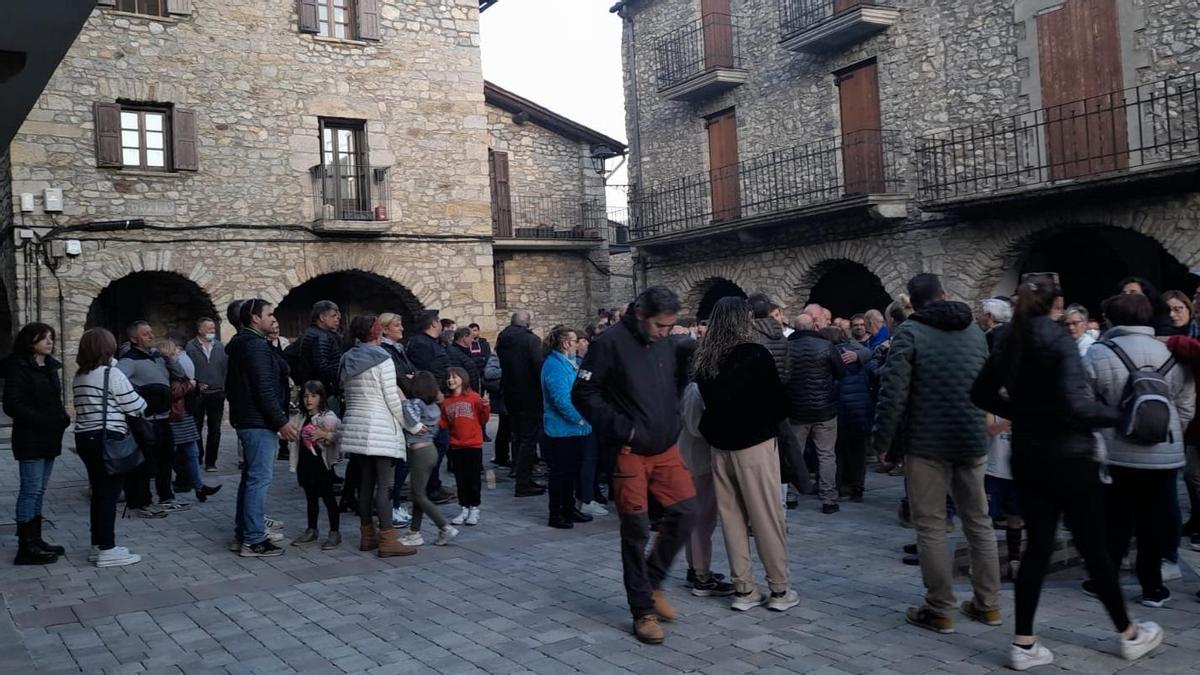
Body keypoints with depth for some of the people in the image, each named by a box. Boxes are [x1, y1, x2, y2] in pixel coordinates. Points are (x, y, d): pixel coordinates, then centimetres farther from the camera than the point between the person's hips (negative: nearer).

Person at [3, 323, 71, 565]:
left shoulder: (50, 367, 13)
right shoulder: (19, 368, -10)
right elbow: (13, 406, -16)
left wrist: (63, 417, -1)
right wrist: (45, 420, -21)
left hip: (50, 438, 8)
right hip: (30, 439, -8)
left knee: (39, 491, 12)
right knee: (31, 490, -5)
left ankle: (35, 540, 18)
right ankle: (26, 547, 0)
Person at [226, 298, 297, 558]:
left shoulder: (241, 344, 17)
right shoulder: (256, 345, -16)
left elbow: (231, 385, 23)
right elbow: (265, 389, -22)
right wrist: (281, 421, -18)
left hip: (246, 420, 11)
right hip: (260, 422, -11)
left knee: (250, 477, 17)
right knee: (260, 479, -9)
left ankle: (243, 532, 25)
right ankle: (254, 541, -8)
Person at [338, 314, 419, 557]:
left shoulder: (347, 360, 10)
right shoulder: (382, 359, -11)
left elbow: (346, 394, 13)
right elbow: (391, 398, -12)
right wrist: (406, 423, 0)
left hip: (355, 425, 7)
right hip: (380, 428, -7)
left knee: (365, 482, 12)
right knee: (385, 485, -5)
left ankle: (368, 535, 18)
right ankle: (387, 541, -5)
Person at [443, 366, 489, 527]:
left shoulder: (474, 397, -4)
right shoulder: (446, 402, 8)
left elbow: (483, 420, -2)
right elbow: (444, 424, 12)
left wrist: (485, 407, -18)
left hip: (473, 444, -4)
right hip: (455, 446, 4)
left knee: (474, 478, 3)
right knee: (460, 479, 9)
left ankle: (474, 509, 13)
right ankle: (464, 509, 19)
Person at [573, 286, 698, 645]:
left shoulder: (668, 344, 6)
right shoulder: (611, 343, -11)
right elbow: (583, 394, -10)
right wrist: (619, 428, -17)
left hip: (666, 449, 6)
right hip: (629, 453, -6)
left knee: (684, 513, 1)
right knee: (636, 529, 1)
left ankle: (652, 582, 24)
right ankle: (643, 611, 15)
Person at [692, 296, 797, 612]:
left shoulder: (703, 359, 3)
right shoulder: (755, 353, -12)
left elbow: (707, 400, 10)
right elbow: (778, 400, -7)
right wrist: (769, 420, 11)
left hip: (720, 445, 5)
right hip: (755, 443, -5)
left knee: (732, 516, 10)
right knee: (767, 517, 3)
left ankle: (743, 588, 15)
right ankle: (779, 589, 10)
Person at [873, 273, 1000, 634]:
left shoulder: (910, 331, -8)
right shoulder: (976, 331, 9)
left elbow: (893, 389, -15)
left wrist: (883, 439, -8)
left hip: (927, 442, -5)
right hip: (972, 441, 5)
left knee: (931, 526, 3)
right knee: (979, 522, 15)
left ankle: (940, 610, 8)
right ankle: (988, 604, 23)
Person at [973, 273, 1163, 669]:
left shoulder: (1010, 341, 4)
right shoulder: (1058, 340, -17)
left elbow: (981, 394, 13)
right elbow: (1075, 404, -25)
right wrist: (1115, 415, -9)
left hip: (1027, 457, 6)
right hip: (1068, 457, -6)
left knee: (1037, 546, 10)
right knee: (1093, 547, 9)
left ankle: (1024, 644, 10)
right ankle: (1129, 634, 28)